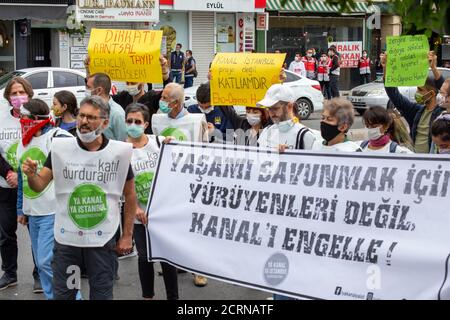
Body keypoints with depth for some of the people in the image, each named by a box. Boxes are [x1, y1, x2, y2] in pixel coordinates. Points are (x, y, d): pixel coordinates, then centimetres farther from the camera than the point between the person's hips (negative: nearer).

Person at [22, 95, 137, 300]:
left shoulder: (119, 152, -6)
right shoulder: (60, 148, -5)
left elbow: (130, 195, 3)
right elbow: (39, 186, -5)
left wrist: (127, 235, 2)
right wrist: (31, 174, -28)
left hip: (102, 238, -1)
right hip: (66, 237, 1)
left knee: (101, 294, 10)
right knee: (62, 294, 12)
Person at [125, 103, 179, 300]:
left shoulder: (158, 142, -5)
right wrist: (134, 207, -10)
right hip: (139, 214, 1)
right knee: (144, 256, 9)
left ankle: (173, 297, 15)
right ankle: (147, 296, 26)